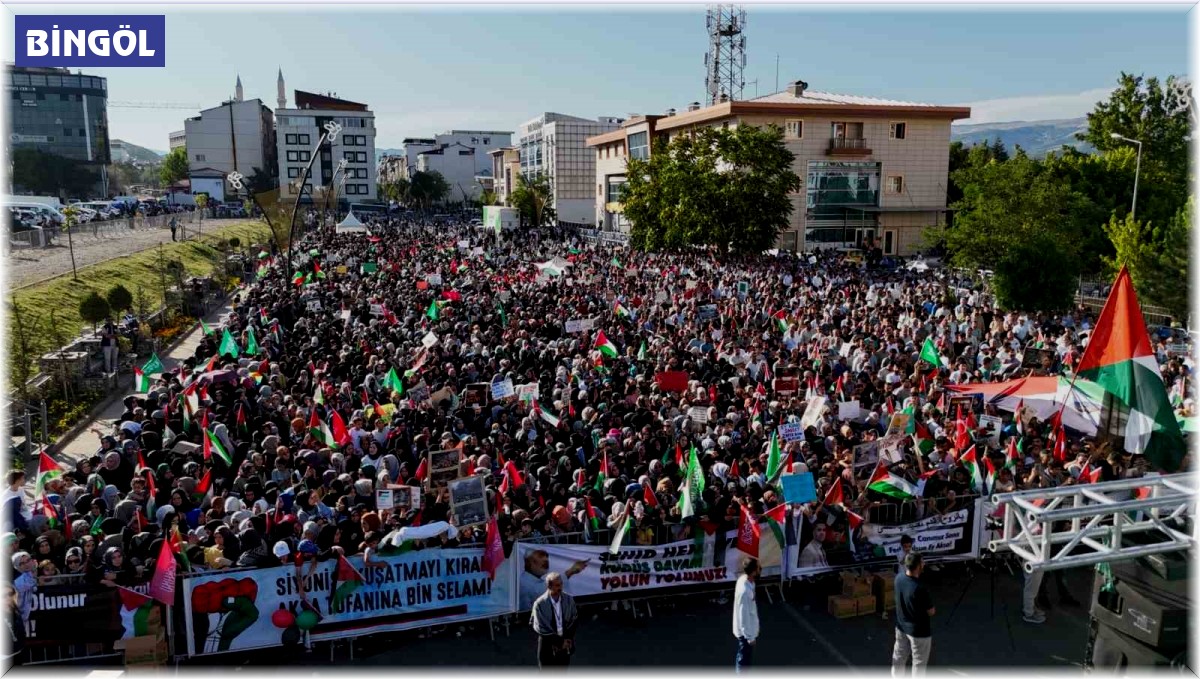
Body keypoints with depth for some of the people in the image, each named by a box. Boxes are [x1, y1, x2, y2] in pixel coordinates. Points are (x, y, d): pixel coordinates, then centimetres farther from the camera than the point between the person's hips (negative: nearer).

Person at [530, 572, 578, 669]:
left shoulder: (569, 600, -5)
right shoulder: (539, 604, -17)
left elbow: (574, 620, 2)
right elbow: (540, 628, -15)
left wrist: (567, 639, -10)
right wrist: (559, 641, -14)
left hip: (565, 646, 3)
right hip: (547, 646, -3)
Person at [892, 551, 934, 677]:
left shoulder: (899, 578, -12)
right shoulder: (920, 589, -34)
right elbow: (931, 612, -17)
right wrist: (933, 609, 2)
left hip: (901, 626, 7)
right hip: (918, 631, -7)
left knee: (899, 657, 23)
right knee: (919, 662, 13)